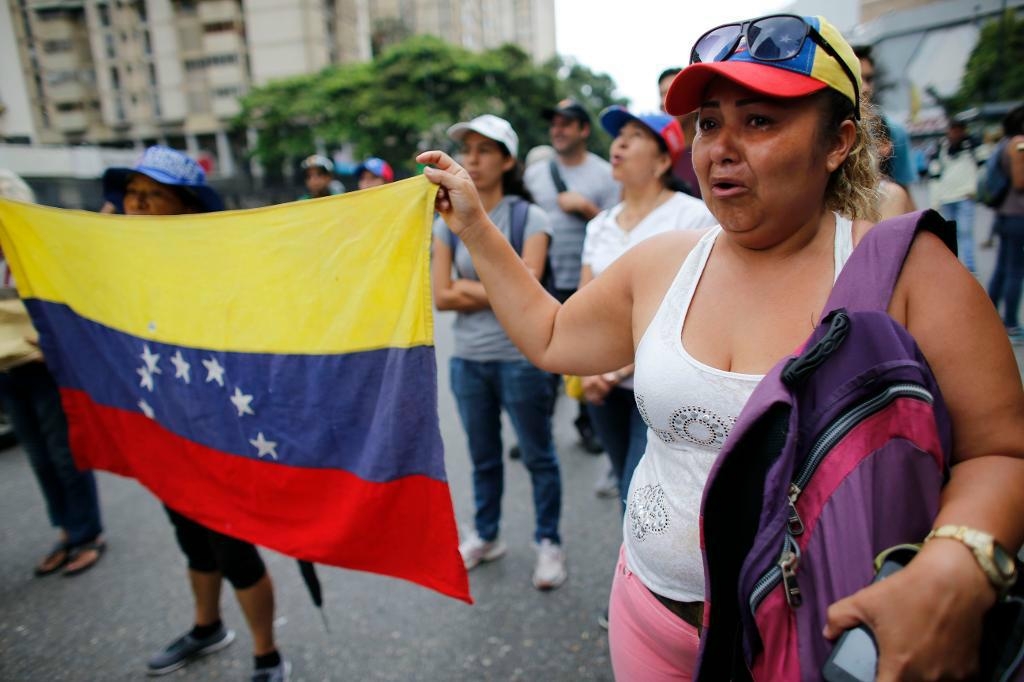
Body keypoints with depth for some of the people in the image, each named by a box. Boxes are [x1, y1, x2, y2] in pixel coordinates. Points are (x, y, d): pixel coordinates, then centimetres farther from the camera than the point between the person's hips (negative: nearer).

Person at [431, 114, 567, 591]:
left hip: (522, 357, -4)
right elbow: (440, 297, -4)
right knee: (483, 457, 19)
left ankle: (549, 543, 28)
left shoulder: (529, 218, -6)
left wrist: (466, 286, -10)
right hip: (468, 359, 4)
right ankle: (485, 536, 38)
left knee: (538, 456, 9)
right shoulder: (448, 222, 4)